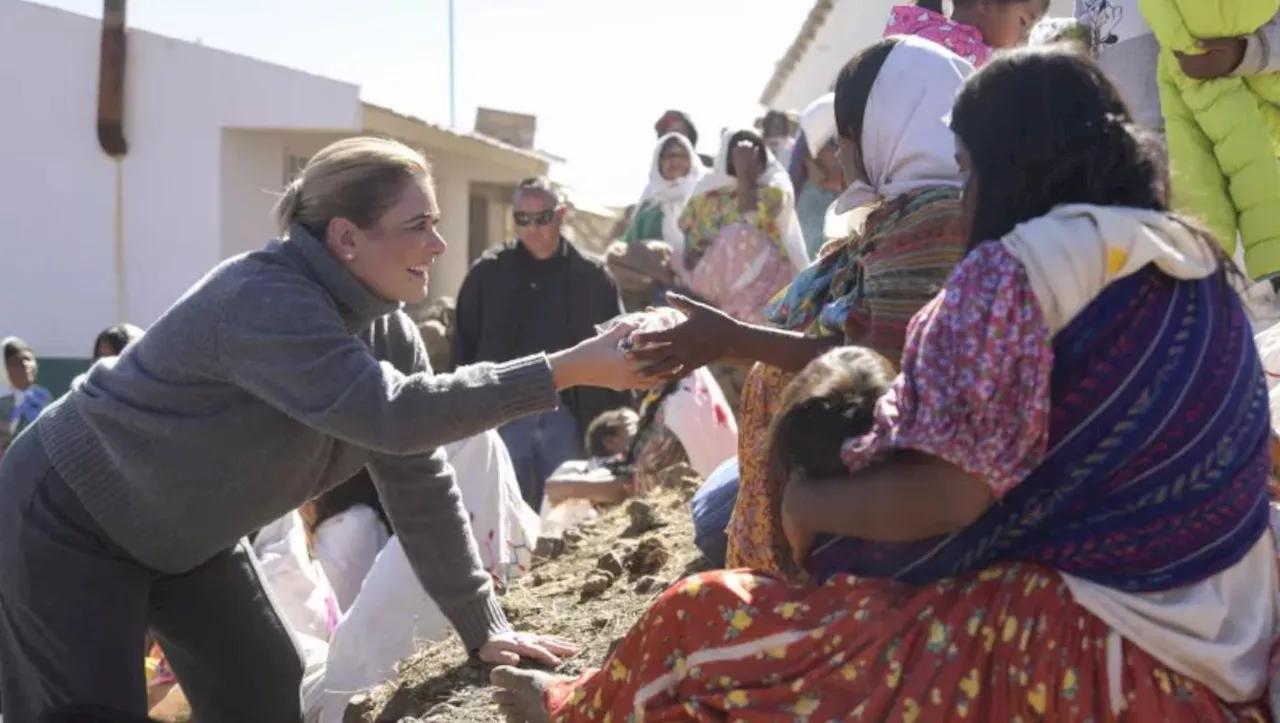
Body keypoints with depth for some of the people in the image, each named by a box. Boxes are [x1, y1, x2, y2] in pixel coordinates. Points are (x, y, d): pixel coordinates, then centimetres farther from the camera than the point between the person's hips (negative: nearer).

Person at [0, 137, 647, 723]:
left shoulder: (388, 330, -6)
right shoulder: (263, 301, -33)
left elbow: (420, 484, -3)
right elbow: (392, 415, -44)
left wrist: (483, 628, -7)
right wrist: (568, 371, -43)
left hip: (185, 535, 8)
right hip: (67, 523, -8)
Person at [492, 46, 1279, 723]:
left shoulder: (1020, 266, -16)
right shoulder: (1199, 262, 9)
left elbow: (941, 498, -23)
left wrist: (811, 502, -3)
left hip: (1071, 659, -9)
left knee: (702, 622, 3)